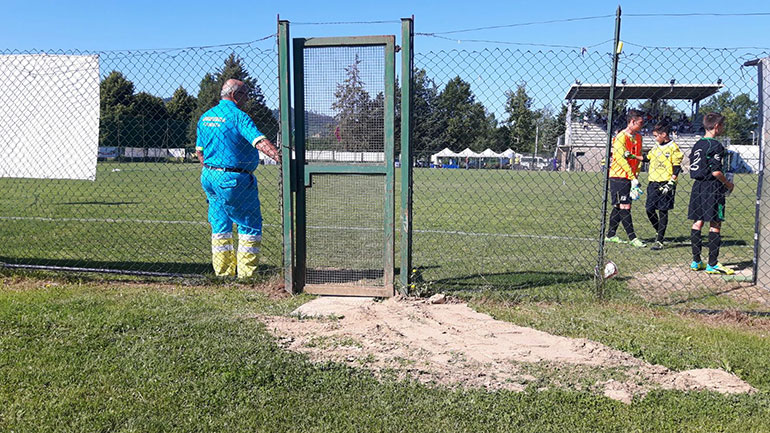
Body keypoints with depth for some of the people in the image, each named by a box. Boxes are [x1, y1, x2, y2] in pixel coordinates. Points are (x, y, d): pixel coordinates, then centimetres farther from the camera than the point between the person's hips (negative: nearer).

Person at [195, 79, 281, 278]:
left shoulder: (205, 117, 12)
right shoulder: (238, 116, -13)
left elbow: (199, 151, 18)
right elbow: (259, 140, -28)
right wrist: (279, 156, -38)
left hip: (209, 177, 8)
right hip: (233, 179, -8)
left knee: (220, 225, 16)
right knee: (250, 225, 1)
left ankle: (222, 273, 20)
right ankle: (246, 274, 0)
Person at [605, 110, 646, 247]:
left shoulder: (638, 137, 14)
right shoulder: (621, 137, -11)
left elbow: (639, 156, 19)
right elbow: (621, 159, -17)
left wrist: (636, 174, 5)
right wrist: (633, 178, -18)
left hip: (631, 177, 8)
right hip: (619, 176, -8)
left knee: (619, 207, 10)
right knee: (625, 207, -7)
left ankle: (610, 235, 18)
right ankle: (632, 238, -5)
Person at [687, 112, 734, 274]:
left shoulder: (697, 144, 11)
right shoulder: (716, 146, -13)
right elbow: (716, 171, -17)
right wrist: (728, 184, -4)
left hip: (697, 186, 8)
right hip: (713, 188, -8)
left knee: (697, 222, 9)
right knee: (715, 224, -2)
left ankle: (696, 261, 13)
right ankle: (712, 264, 0)